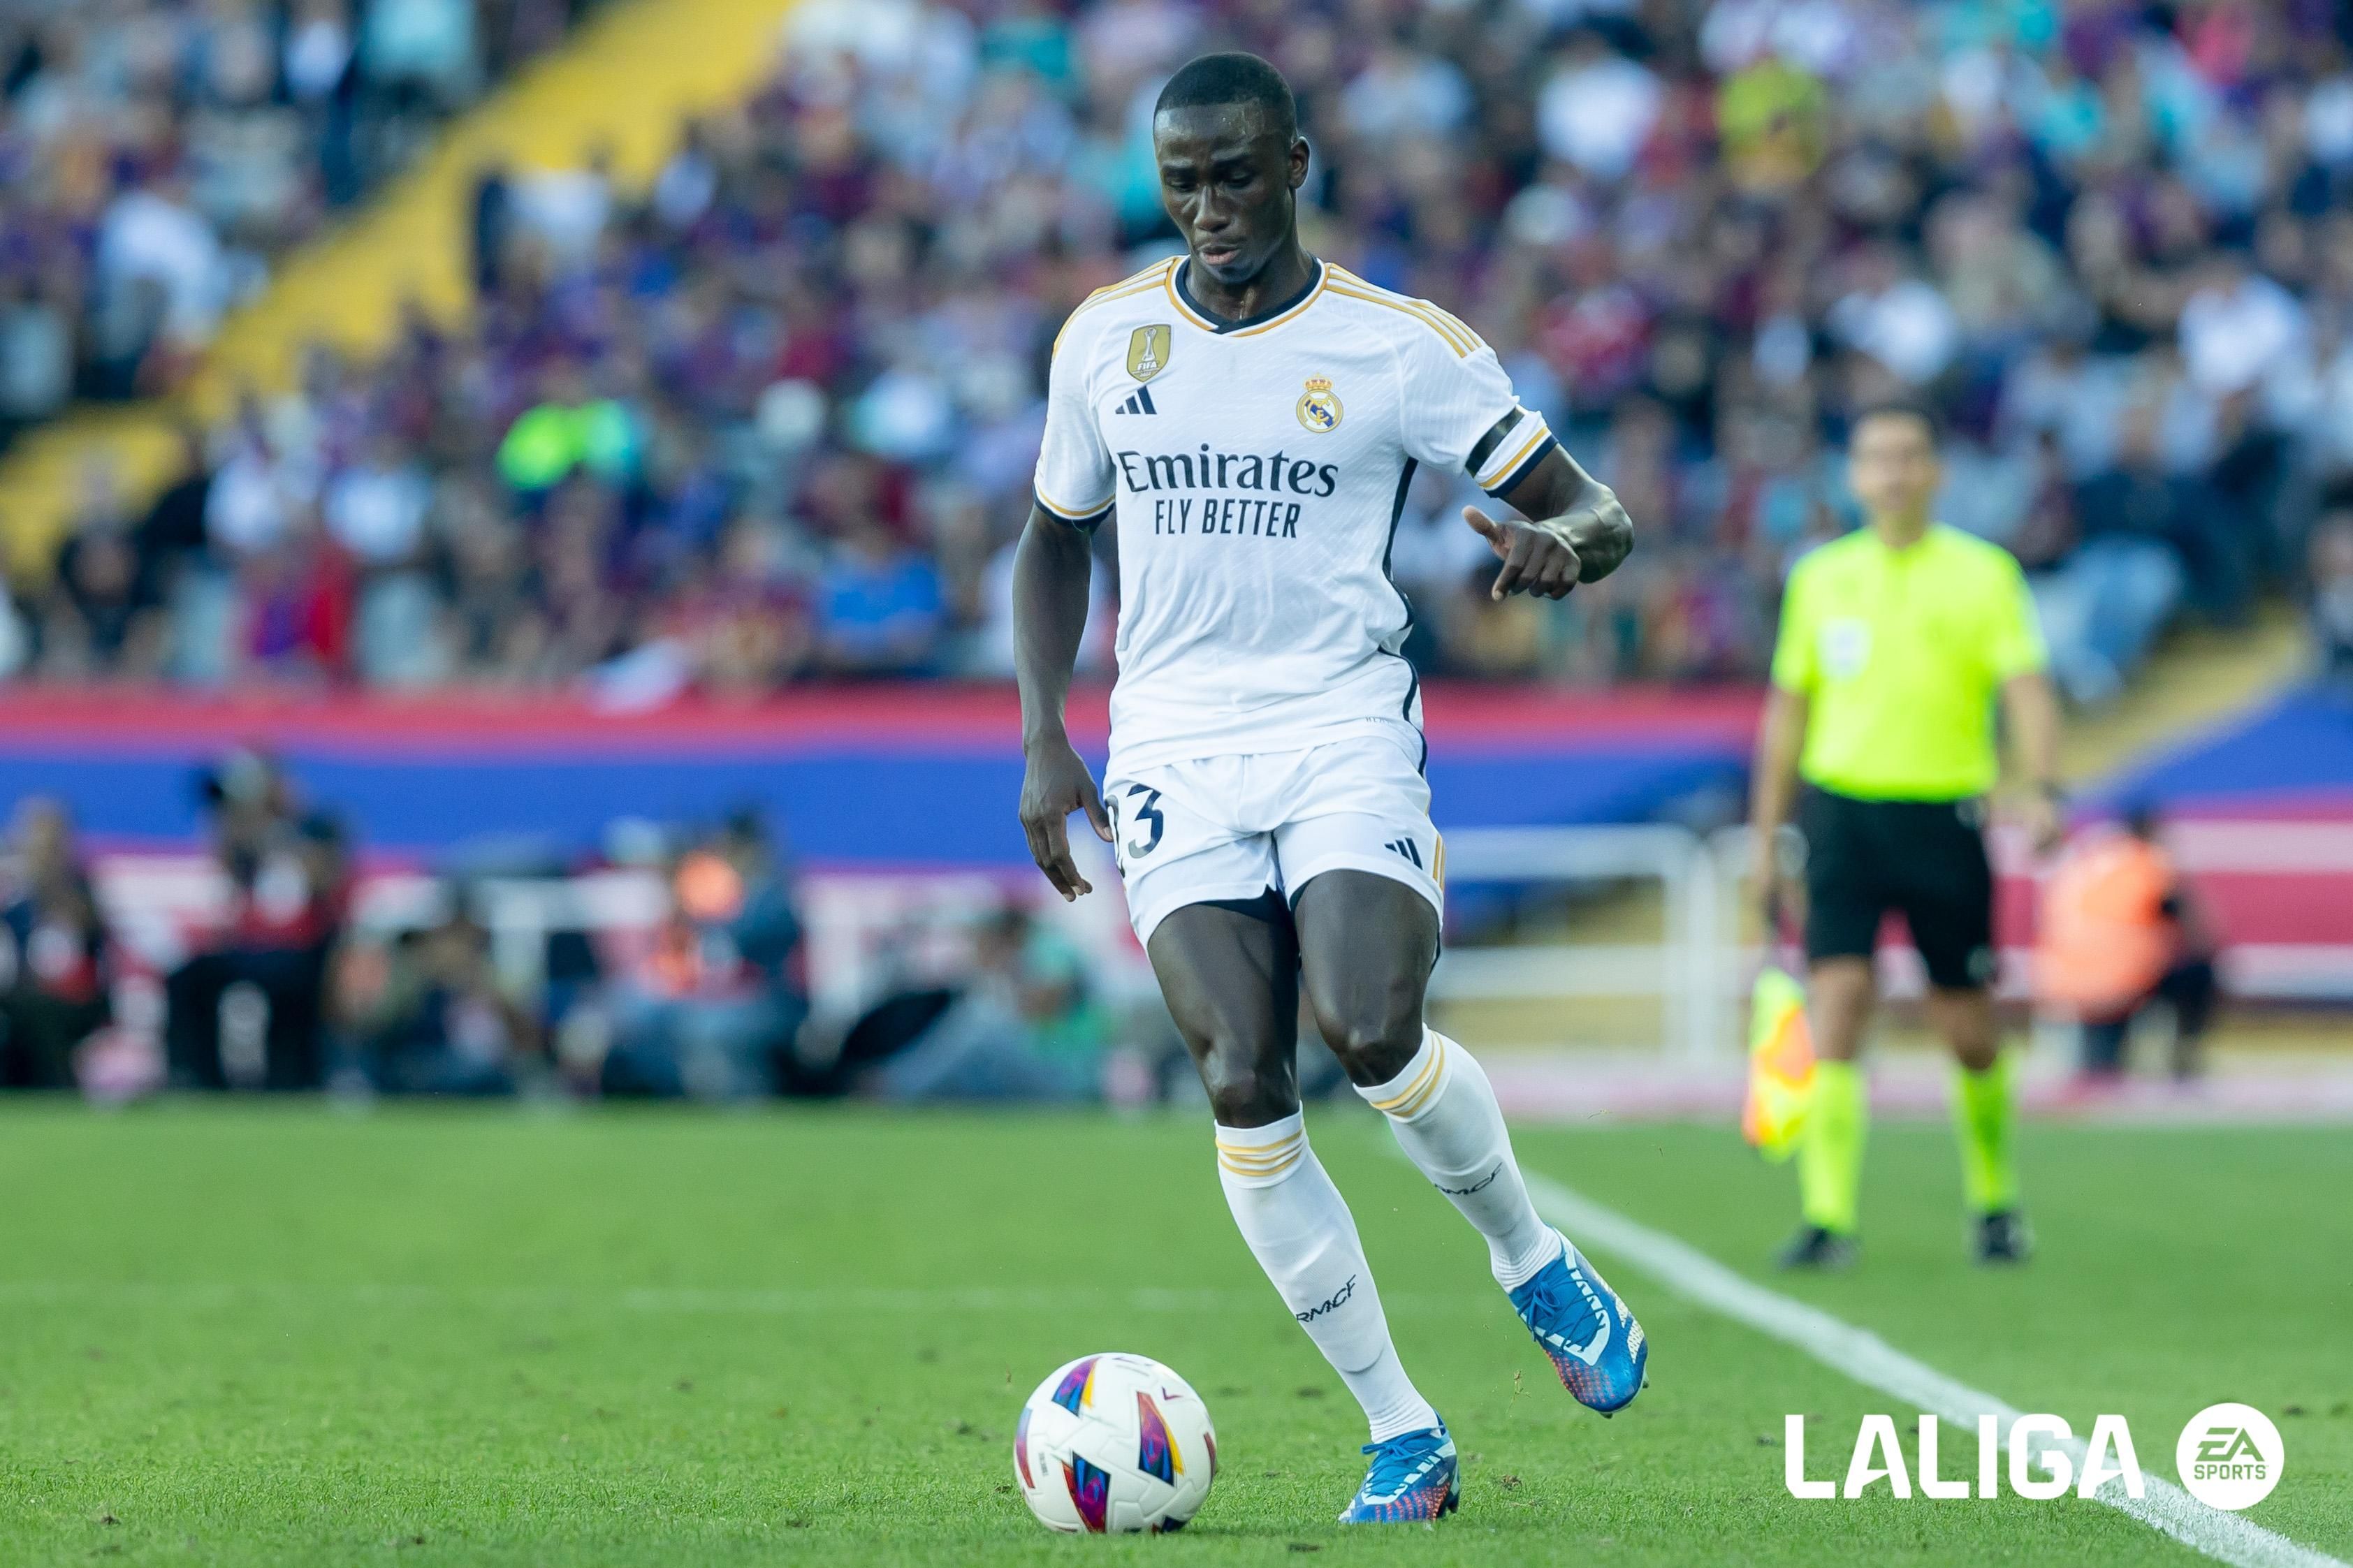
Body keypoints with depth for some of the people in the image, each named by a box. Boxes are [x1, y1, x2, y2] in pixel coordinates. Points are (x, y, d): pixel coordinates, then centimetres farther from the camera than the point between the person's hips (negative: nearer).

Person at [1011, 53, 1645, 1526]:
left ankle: (1534, 1259, 7)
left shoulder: (1401, 346, -3)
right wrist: (1044, 739, 10)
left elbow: (1598, 511, 0)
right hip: (1176, 749, 3)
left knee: (1370, 1033, -25)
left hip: (1346, 735, -2)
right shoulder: (1105, 338, 7)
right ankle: (1402, 1433, -3)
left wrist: (1566, 546, -25)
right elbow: (1058, 537, 22)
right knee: (1246, 1086, -13)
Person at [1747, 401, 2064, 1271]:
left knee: (1967, 1029, 4)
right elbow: (1788, 708, 17)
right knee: (1836, 1000, -13)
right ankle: (1828, 1218, -14)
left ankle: (1995, 1201, 27)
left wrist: (2042, 791, -25)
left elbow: (2025, 686, -8)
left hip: (1945, 816, -2)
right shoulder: (1821, 576, 11)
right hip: (1843, 812, 2)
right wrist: (1766, 833, 15)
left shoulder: (1983, 573, 1)